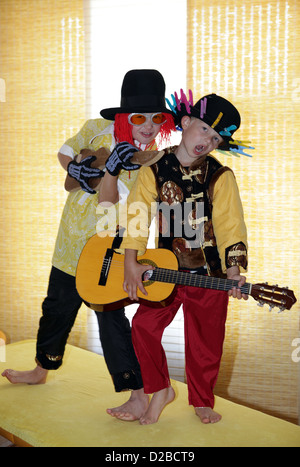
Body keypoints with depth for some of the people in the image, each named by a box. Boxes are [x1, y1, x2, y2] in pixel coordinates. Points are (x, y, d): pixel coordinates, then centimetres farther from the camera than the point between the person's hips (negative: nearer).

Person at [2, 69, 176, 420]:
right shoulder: (98, 130, -6)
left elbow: (110, 209, -21)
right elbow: (65, 152, 13)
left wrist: (111, 171, -35)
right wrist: (74, 168, -8)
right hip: (71, 237, 5)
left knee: (111, 315, -9)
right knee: (57, 306, 19)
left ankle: (139, 396, 0)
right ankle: (42, 369, 43)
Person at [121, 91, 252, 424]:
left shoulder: (220, 177, -5)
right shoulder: (153, 172, -2)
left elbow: (230, 224, -10)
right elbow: (136, 216, -7)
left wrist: (234, 271, -22)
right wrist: (131, 264, -16)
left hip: (210, 274, -1)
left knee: (204, 341, 7)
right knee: (144, 326, -6)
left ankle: (202, 400, 32)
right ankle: (160, 390, 18)